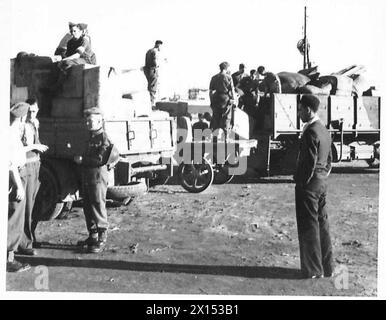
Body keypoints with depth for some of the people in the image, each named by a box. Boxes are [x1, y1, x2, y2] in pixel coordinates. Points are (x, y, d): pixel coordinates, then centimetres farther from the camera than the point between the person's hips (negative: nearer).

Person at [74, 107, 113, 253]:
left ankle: (101, 240, -1)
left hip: (98, 176, -9)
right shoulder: (92, 137, 17)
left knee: (98, 207, -6)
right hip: (87, 176, 9)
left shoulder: (104, 138, -12)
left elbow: (100, 159, -21)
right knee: (87, 207, 13)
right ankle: (92, 236, 24)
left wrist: (82, 159, -13)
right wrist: (80, 158, 7)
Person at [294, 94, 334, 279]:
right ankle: (326, 268, 23)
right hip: (322, 183, 9)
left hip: (309, 185, -9)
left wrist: (302, 183, -13)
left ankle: (313, 271, 4)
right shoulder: (324, 131, 12)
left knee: (309, 227, -2)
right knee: (322, 224, 14)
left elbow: (310, 162, -21)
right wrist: (323, 176, 19)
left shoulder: (311, 132, -18)